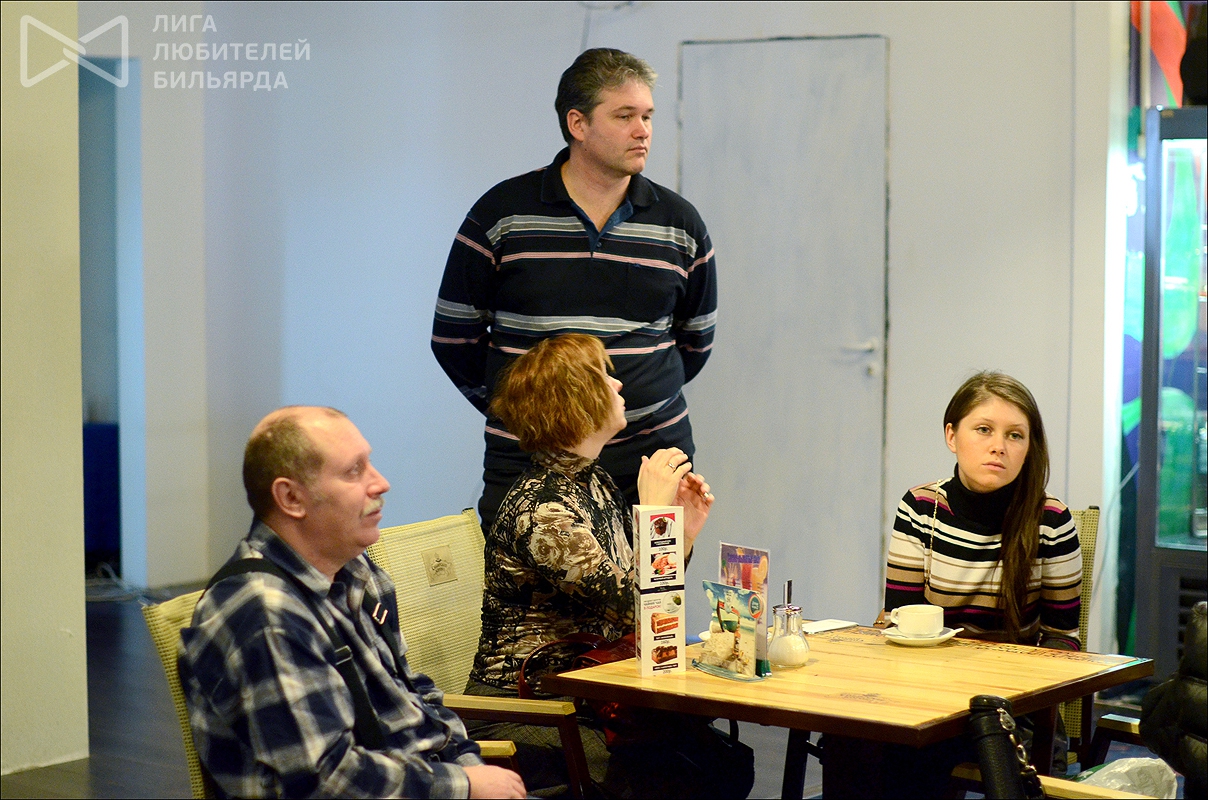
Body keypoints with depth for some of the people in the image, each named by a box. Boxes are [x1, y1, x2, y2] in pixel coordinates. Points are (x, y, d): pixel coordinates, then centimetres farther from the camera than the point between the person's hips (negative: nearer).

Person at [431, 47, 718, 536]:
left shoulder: (680, 225, 6)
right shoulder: (501, 215, -1)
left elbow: (696, 339, 19)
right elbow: (454, 337, 6)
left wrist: (630, 397, 12)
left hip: (651, 457, 2)